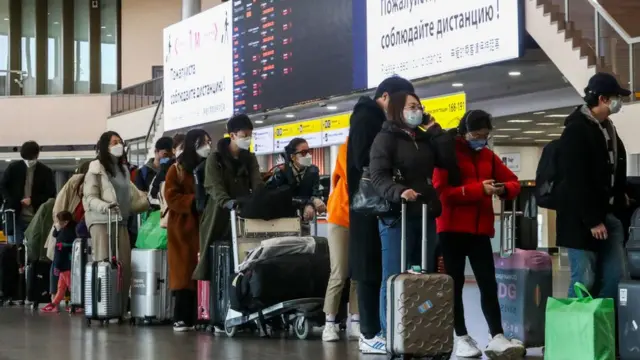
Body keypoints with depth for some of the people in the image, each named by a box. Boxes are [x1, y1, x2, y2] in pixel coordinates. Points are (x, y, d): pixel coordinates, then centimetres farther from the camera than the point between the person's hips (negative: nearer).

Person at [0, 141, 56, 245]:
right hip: (15, 216, 1)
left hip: (37, 218, -1)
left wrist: (32, 200, -12)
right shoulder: (13, 167, 4)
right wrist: (11, 202, -7)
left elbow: (51, 194, 1)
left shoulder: (46, 172, 1)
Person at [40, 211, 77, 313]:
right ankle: (55, 304, 22)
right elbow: (55, 234, 24)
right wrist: (57, 228, 6)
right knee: (61, 286, 15)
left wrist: (56, 266, -16)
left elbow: (60, 252, -19)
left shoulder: (64, 233, -19)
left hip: (66, 265, -10)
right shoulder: (70, 230, 9)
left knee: (71, 285, -9)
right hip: (66, 264, 10)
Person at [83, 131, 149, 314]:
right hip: (101, 222, -6)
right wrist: (105, 206, -24)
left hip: (121, 222, 6)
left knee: (124, 266, -3)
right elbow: (89, 198, -8)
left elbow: (130, 196, 19)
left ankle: (120, 309, 2)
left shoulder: (123, 169, 20)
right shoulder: (96, 169, -1)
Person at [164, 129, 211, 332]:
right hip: (184, 227, -4)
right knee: (185, 273, -5)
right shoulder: (177, 169, 1)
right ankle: (182, 319, -2)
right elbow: (172, 197, -8)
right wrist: (196, 202, -18)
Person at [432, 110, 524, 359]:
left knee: (489, 284, -1)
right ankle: (461, 338, 7)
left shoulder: (489, 156, 13)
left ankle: (497, 338, -3)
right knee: (455, 283, 2)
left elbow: (513, 182, 14)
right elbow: (442, 190, -16)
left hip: (481, 230, 5)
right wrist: (479, 189, -23)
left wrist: (504, 189, -10)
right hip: (452, 229, -5)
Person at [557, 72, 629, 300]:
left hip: (608, 214, 8)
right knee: (584, 281, -6)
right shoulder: (576, 130, -13)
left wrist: (620, 199, 6)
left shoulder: (608, 129, 14)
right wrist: (592, 220, -19)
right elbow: (577, 181, -18)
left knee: (615, 276, 4)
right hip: (582, 218, -8)